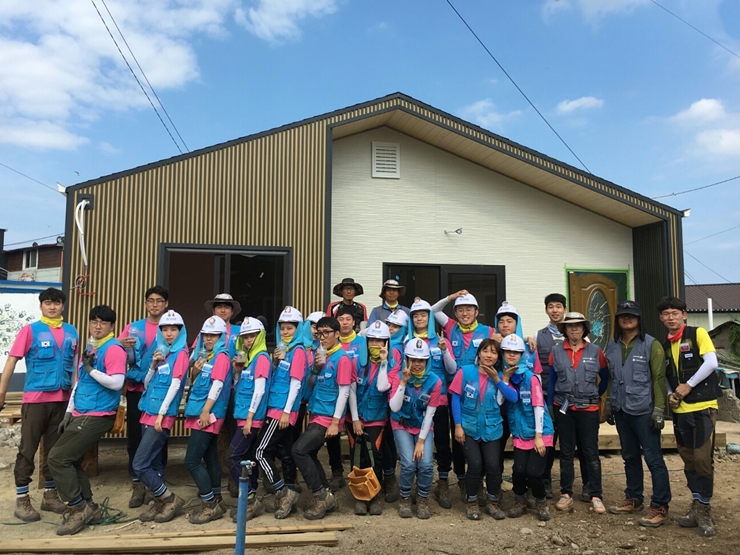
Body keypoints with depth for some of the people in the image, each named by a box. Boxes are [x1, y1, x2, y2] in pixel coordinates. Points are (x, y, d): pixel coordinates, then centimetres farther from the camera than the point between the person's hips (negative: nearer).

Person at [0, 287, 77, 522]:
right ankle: (22, 500, 13)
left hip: (62, 399, 4)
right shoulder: (30, 330, -4)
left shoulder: (71, 332, 7)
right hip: (35, 398, -4)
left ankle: (50, 495, 24)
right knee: (27, 449, 2)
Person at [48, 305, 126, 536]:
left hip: (98, 416, -9)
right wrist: (68, 413, 17)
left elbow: (116, 383, -24)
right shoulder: (89, 348, 15)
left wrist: (91, 369, -19)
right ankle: (89, 508, 24)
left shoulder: (114, 349, -13)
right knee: (70, 460, 12)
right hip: (81, 414, 9)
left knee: (58, 457, -10)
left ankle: (78, 508, 3)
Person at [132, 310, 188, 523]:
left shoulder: (180, 354, -8)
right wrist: (153, 364, -3)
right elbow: (146, 384, 15)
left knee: (139, 464, -8)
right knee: (153, 463, 11)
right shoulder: (161, 352, 14)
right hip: (148, 413, 7)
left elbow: (175, 385, -13)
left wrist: (161, 414, -15)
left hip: (163, 416, -7)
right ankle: (158, 503, 21)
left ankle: (170, 498, 4)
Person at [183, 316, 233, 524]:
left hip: (210, 414, -9)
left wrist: (206, 411, -22)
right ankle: (215, 500, 24)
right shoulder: (203, 355, 15)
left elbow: (217, 385, -18)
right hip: (200, 412, 9)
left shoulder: (221, 356, -10)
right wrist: (195, 372, -1)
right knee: (210, 457, 14)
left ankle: (211, 505, 0)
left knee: (191, 461, -9)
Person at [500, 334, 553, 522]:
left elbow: (539, 406, -13)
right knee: (518, 471, -8)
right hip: (519, 434, 3)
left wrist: (539, 436, -13)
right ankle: (520, 502, 21)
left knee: (533, 472, -9)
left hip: (539, 433, -3)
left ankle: (541, 503, 21)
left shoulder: (530, 377, -13)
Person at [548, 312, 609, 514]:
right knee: (566, 452, 9)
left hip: (588, 409, -1)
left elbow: (605, 377, 10)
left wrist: (597, 395, 5)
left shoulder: (595, 351, -1)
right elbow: (551, 380, 2)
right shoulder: (556, 351, 1)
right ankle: (566, 494, 17)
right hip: (563, 408, 1)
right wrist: (549, 406, -1)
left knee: (591, 452, 3)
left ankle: (595, 496, 13)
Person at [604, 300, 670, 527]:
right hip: (621, 410, 6)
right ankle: (633, 500, 27)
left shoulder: (651, 345, -7)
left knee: (653, 458, -2)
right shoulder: (612, 346, 9)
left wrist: (659, 409, -13)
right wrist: (609, 402, 13)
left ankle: (659, 506, 8)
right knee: (630, 456, 15)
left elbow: (659, 378, -10)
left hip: (644, 411, -6)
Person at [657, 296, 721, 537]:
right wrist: (670, 395, -1)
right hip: (680, 410, 6)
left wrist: (688, 385, -14)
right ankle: (697, 506, 22)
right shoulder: (665, 346, 11)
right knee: (688, 460, 11)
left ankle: (704, 511, 8)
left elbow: (711, 363, -16)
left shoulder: (698, 334, -5)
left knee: (703, 458, -6)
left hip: (702, 407, -6)